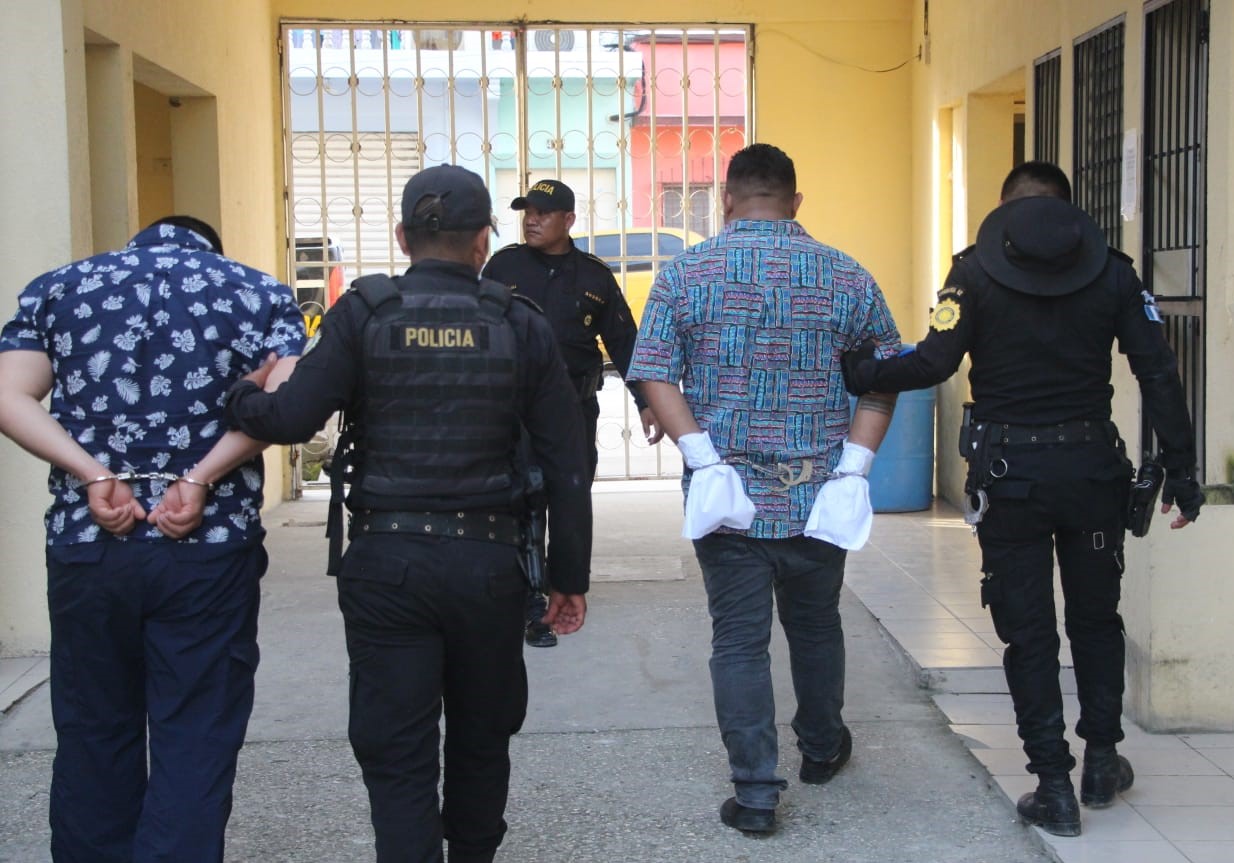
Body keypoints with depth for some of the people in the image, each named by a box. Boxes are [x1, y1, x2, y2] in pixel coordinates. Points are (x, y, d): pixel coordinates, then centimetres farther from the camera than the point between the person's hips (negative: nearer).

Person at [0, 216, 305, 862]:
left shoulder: (56, 288, 12)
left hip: (87, 543, 2)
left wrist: (94, 476, -11)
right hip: (211, 548, -1)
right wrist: (199, 478, -13)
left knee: (94, 741, 14)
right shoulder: (259, 292, 7)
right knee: (196, 748, 4)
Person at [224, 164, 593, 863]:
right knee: (481, 741, 21)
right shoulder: (522, 327, 1)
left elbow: (291, 418, -13)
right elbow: (567, 467, 1)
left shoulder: (364, 316, -4)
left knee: (397, 754, 5)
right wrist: (571, 577, 10)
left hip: (386, 562, -2)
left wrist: (242, 396, 9)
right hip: (489, 562, 2)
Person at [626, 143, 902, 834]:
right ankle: (822, 749, 40)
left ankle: (756, 794, 4)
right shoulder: (846, 276, 2)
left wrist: (704, 457, -14)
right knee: (815, 626, 21)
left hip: (728, 492, -2)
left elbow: (654, 376, -10)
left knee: (739, 639, 4)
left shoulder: (686, 274, -3)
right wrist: (854, 465, -6)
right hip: (818, 493, 2)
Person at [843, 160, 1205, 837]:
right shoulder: (1111, 272, 2)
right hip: (1091, 467, 2)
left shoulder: (976, 272, -4)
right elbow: (1158, 375, -2)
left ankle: (1054, 786, 8)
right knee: (1096, 617, 19)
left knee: (1027, 630, 5)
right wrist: (1180, 471, 2)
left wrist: (858, 374, -3)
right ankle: (1102, 761, 27)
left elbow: (934, 362, -16)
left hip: (1009, 475, -2)